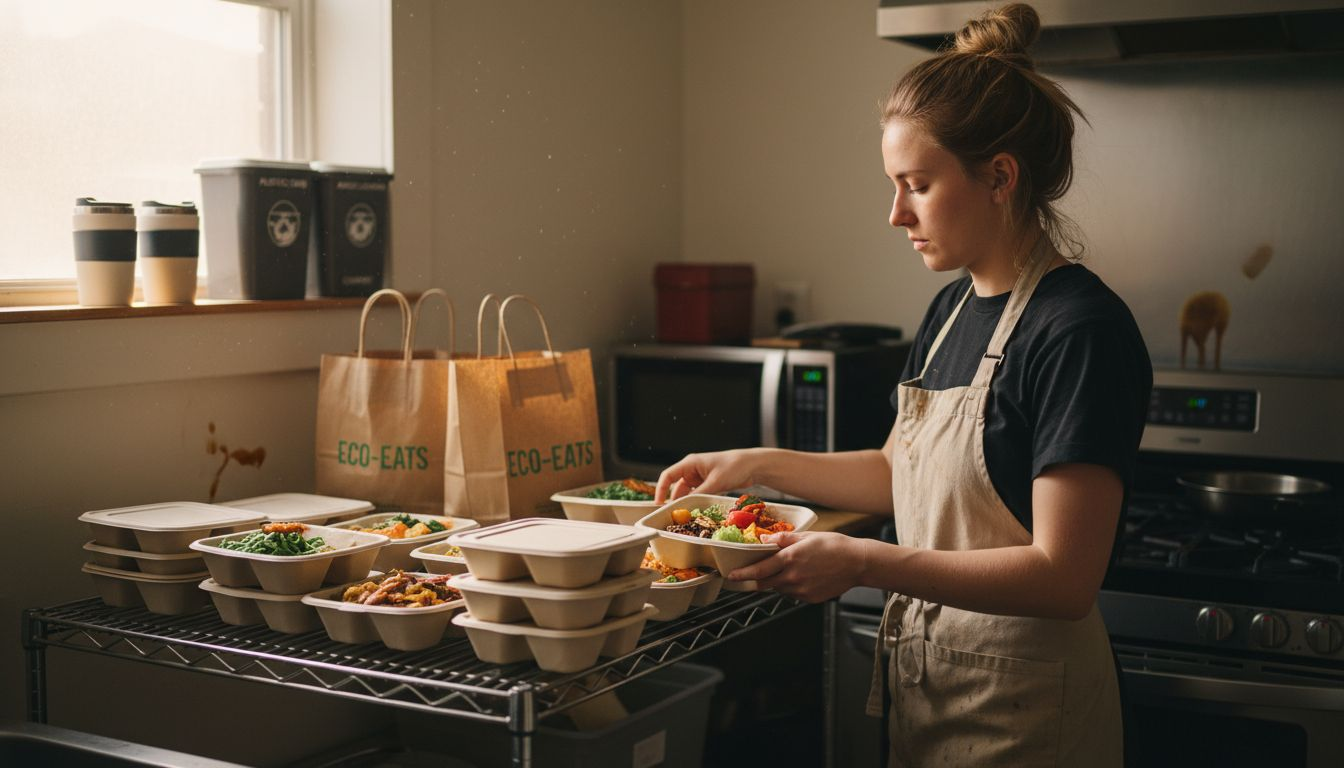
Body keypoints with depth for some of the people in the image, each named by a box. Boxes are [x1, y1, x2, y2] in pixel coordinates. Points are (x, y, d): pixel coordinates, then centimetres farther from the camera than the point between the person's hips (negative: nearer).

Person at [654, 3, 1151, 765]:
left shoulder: (1080, 331, -21)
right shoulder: (952, 310, 5)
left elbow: (1062, 578, -24)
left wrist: (863, 562, -27)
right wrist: (757, 464, 8)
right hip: (923, 687, 8)